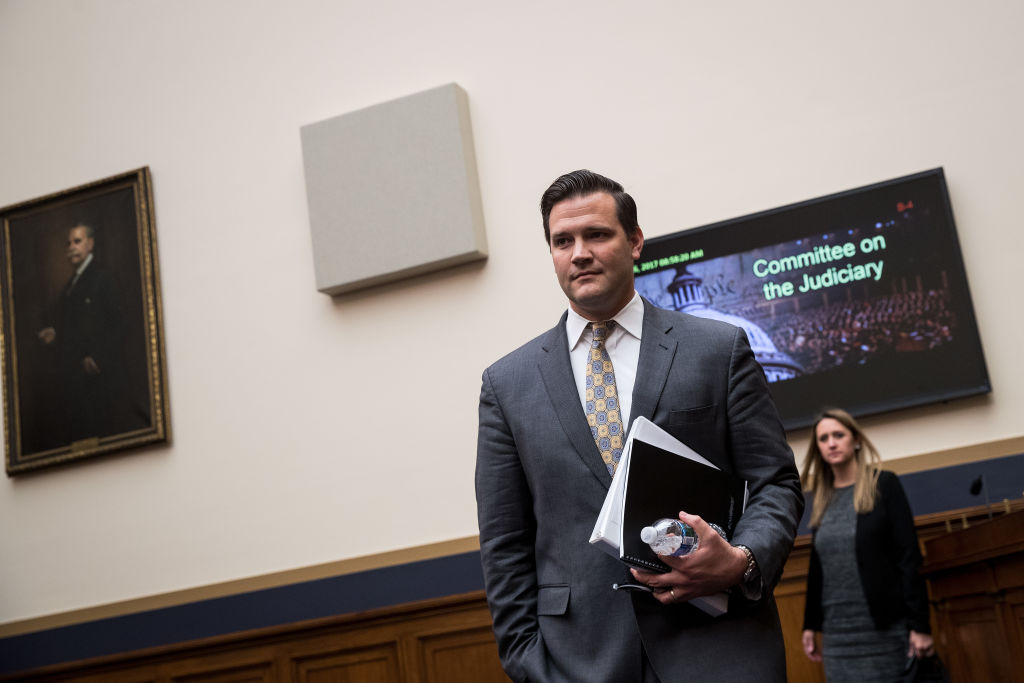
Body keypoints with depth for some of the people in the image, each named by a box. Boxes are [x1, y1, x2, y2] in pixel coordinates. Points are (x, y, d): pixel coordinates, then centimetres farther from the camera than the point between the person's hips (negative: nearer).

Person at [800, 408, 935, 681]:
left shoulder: (883, 484, -1)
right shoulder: (823, 499, 11)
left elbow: (909, 556, -7)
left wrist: (920, 625, -13)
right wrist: (810, 624, 12)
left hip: (886, 626, -4)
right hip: (838, 633, 4)